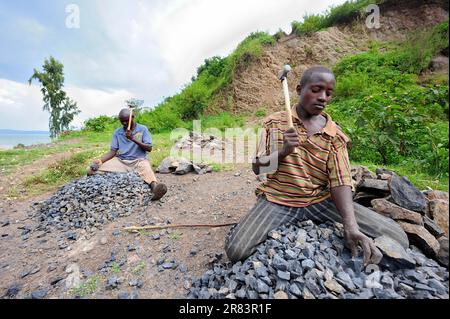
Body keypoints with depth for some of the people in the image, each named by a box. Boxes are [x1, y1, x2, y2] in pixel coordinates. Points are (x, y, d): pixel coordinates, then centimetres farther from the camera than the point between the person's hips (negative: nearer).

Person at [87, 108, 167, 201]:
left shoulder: (143, 129, 2)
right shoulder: (117, 132, 10)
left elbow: (149, 148, -7)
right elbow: (113, 151, 6)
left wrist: (133, 139, -17)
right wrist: (100, 160, -12)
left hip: (139, 160, -7)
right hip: (121, 161, 7)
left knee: (146, 169, -42)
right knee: (96, 168, -12)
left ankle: (155, 186, -66)